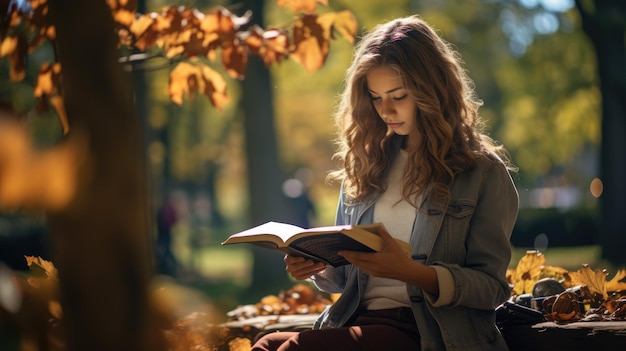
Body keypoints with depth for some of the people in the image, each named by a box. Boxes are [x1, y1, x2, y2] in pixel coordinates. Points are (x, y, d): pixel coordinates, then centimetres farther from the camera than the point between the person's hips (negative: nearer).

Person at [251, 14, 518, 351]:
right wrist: (319, 266, 1)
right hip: (357, 320, 5)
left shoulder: (484, 172, 2)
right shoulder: (368, 164, 18)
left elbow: (491, 287, -3)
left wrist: (410, 272, -19)